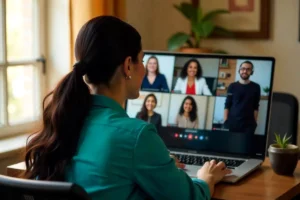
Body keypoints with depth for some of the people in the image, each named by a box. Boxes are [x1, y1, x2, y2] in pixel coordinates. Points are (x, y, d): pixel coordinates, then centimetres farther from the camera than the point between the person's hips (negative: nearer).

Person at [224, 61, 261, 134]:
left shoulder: (256, 87, 6)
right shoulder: (232, 86, 5)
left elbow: (256, 107, 7)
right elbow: (227, 106, 4)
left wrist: (255, 122, 1)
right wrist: (225, 121, -3)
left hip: (248, 124, 0)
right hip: (232, 123, 0)